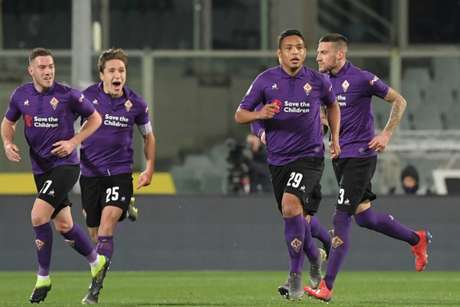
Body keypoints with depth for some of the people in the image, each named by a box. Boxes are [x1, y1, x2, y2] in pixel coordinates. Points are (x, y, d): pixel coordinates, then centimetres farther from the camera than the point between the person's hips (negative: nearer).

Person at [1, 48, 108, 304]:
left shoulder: (68, 95, -12)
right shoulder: (21, 95, 1)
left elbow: (95, 119, 1)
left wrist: (74, 142, -11)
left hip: (65, 165, -5)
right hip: (40, 168, 6)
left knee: (38, 216, -19)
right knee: (63, 225, 11)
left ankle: (43, 278, -5)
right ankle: (97, 262, 36)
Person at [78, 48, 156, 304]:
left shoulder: (136, 103, -2)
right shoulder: (87, 97, -5)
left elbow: (148, 135, 15)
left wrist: (150, 169, 9)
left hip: (121, 172, -1)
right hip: (91, 173, 1)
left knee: (108, 223, -20)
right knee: (95, 232, 7)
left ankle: (95, 288, -24)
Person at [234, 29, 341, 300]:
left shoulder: (317, 81, 0)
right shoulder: (266, 80, -2)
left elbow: (333, 105, 21)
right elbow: (239, 115, 0)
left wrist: (335, 138, 14)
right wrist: (260, 114, -20)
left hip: (309, 156, -3)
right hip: (278, 160, 3)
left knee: (291, 204, -25)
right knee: (297, 219, 9)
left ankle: (296, 274, -18)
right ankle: (315, 258, 40)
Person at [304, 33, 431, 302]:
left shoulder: (361, 79, -12)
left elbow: (399, 101, -4)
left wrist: (387, 134, -11)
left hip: (360, 156, -8)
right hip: (340, 156, 8)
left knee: (341, 219, -12)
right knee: (364, 216, 12)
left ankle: (327, 287, -12)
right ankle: (417, 240, 34)